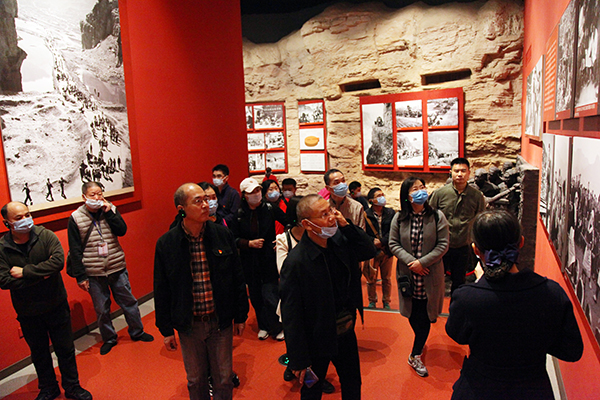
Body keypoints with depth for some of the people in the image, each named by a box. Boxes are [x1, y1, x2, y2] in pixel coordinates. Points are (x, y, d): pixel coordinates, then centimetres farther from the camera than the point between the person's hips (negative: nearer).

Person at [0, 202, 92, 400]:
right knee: (39, 353, 20)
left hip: (56, 305, -1)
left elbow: (58, 261, -25)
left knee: (65, 349, 12)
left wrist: (26, 272, -24)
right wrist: (39, 276, -23)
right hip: (27, 312, 1)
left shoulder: (45, 236, -12)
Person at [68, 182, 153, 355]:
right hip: (93, 273, -1)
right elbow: (75, 250, -4)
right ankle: (109, 339, 31)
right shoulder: (75, 218, -5)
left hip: (117, 268, 1)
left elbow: (122, 230, -10)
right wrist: (80, 276, -5)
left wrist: (108, 212, -17)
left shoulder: (110, 209, 0)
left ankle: (137, 332, 30)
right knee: (101, 309, 11)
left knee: (129, 301, 11)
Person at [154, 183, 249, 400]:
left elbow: (237, 278, 1)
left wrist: (240, 316, 4)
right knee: (196, 381, 18)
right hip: (188, 325, 0)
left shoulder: (223, 235, -8)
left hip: (221, 321, 0)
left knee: (223, 379, 15)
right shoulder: (166, 243, -10)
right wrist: (166, 329, 2)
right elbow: (161, 290, -1)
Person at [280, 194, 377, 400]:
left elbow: (370, 251, 0)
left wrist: (346, 225, -17)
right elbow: (291, 316, -23)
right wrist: (299, 360, -18)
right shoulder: (295, 262, -28)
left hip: (346, 332, 6)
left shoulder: (340, 240, -10)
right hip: (317, 341, -5)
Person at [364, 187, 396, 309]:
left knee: (387, 279, 14)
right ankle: (372, 301, 29)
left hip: (387, 251, 2)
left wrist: (381, 241, -15)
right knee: (371, 279, 9)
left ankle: (386, 301, 32)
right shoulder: (366, 215, -8)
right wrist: (373, 242, -19)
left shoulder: (391, 213, 0)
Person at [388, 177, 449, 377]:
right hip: (407, 274, 2)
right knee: (412, 314, 15)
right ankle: (421, 343, 42)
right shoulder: (399, 218, -2)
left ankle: (416, 355, 15)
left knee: (424, 315, 2)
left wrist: (422, 262, -16)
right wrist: (410, 261, -15)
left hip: (430, 275, -2)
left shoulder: (437, 217, -7)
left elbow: (443, 245, -8)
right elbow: (393, 244, -1)